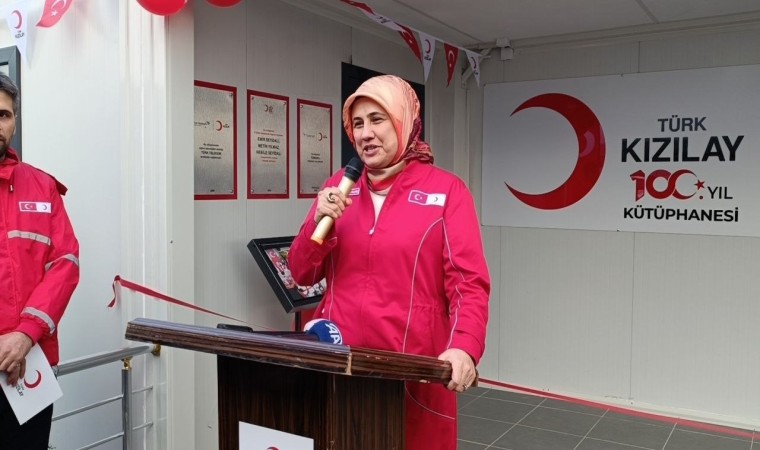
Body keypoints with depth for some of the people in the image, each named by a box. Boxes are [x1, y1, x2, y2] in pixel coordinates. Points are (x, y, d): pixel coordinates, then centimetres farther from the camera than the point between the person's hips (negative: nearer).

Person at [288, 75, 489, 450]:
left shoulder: (446, 189, -4)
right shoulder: (338, 187, 8)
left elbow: (469, 282, -9)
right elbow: (302, 273, 8)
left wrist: (464, 348, -26)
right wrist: (320, 221, -9)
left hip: (414, 369, -3)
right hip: (339, 361, 4)